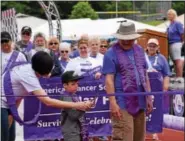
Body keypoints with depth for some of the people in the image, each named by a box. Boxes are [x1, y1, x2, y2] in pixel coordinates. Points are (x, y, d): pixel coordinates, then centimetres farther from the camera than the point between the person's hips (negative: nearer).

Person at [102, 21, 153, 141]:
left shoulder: (139, 50, 13)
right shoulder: (111, 53, -6)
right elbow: (109, 80, -12)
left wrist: (149, 97, 14)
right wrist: (113, 102, -18)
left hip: (140, 102, 7)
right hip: (123, 104, -7)